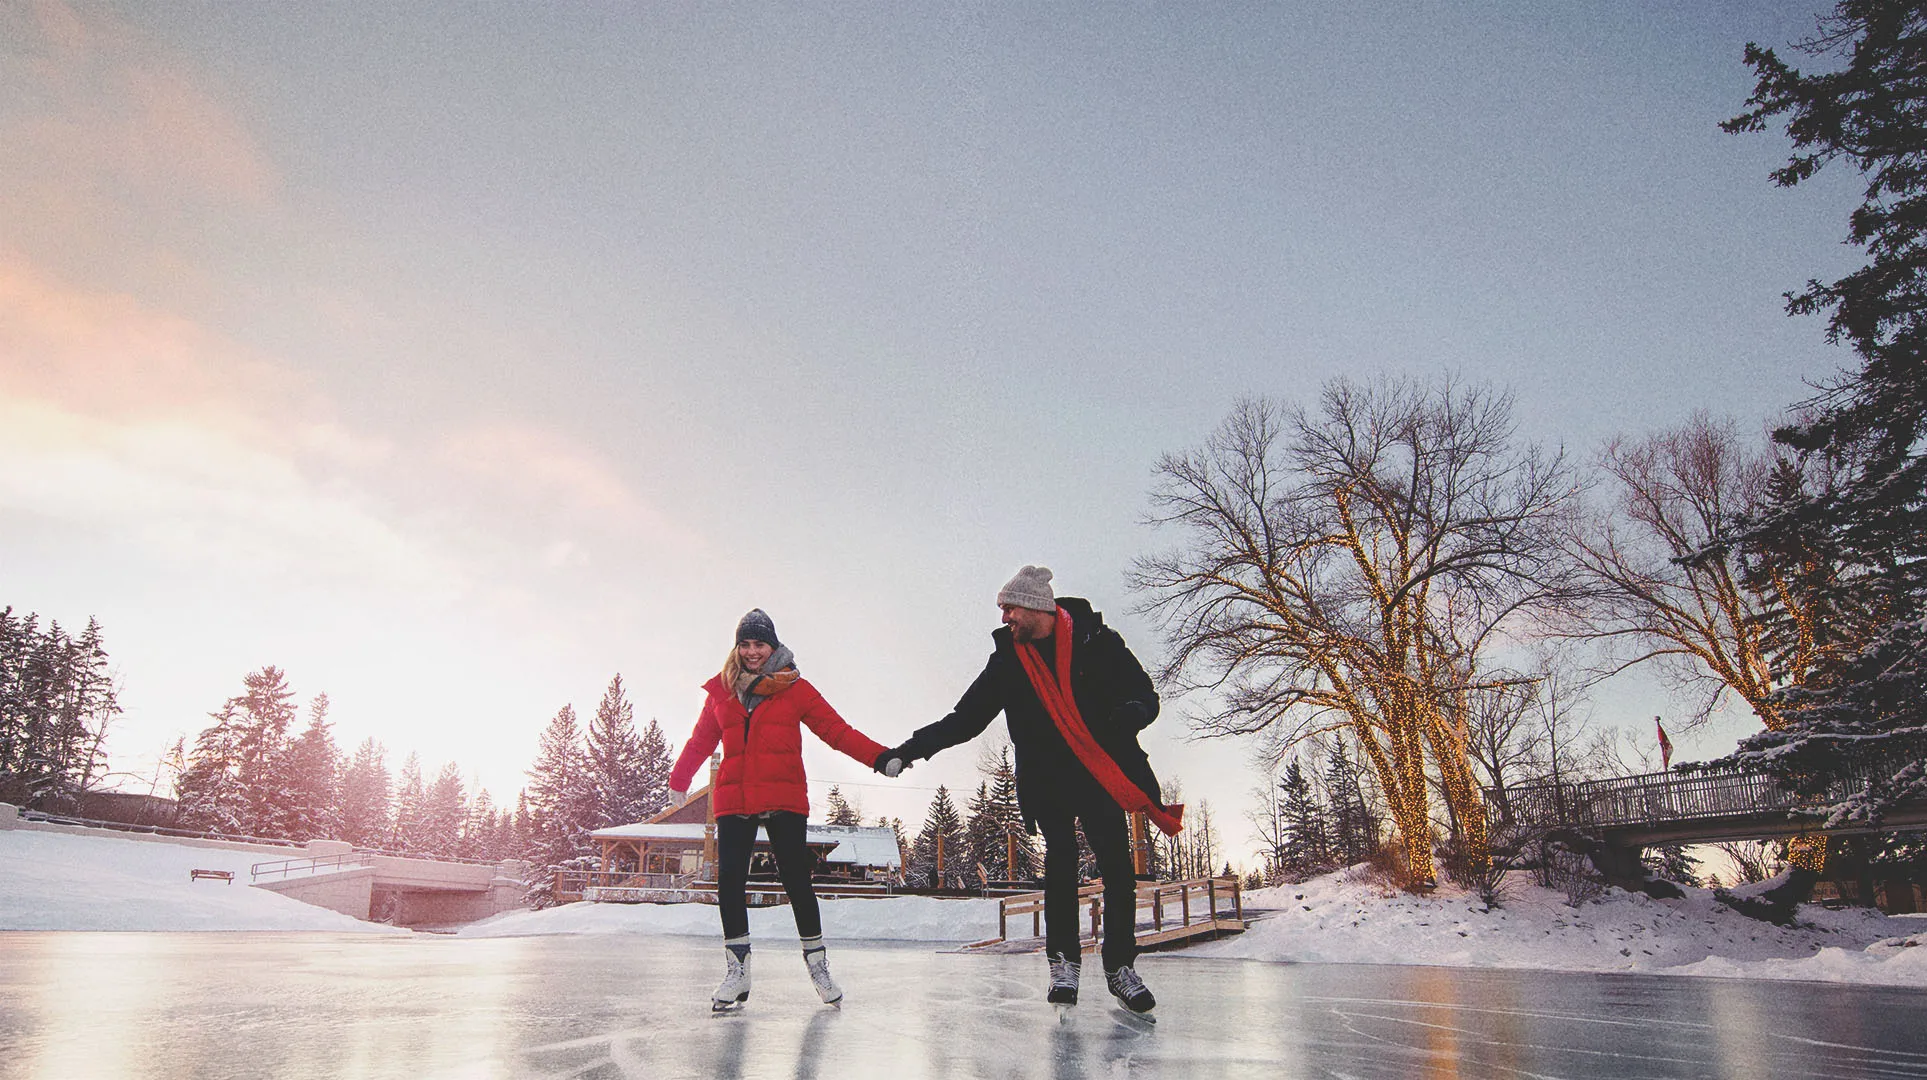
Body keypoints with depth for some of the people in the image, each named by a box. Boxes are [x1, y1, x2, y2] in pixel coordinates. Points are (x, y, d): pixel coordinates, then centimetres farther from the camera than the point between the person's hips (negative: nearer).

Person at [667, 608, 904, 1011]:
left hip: (784, 800, -2)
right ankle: (737, 969, 9)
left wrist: (880, 757, -8)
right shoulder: (722, 691, 12)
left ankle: (818, 964, 12)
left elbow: (837, 731, 1)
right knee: (729, 881, -3)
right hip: (734, 800, 3)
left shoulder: (795, 689, 4)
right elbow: (701, 740, 24)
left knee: (796, 880, -3)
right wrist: (678, 781, 32)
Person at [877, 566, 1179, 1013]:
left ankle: (1121, 966, 12)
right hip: (1046, 780, 1)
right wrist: (912, 748, -4)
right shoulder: (1008, 662, 4)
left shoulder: (1097, 641, -4)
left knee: (1117, 868, -3)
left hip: (1101, 776, -1)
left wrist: (1132, 712, -26)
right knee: (1060, 862, -11)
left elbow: (1145, 694, -2)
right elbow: (965, 718, 6)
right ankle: (1064, 962, 3)